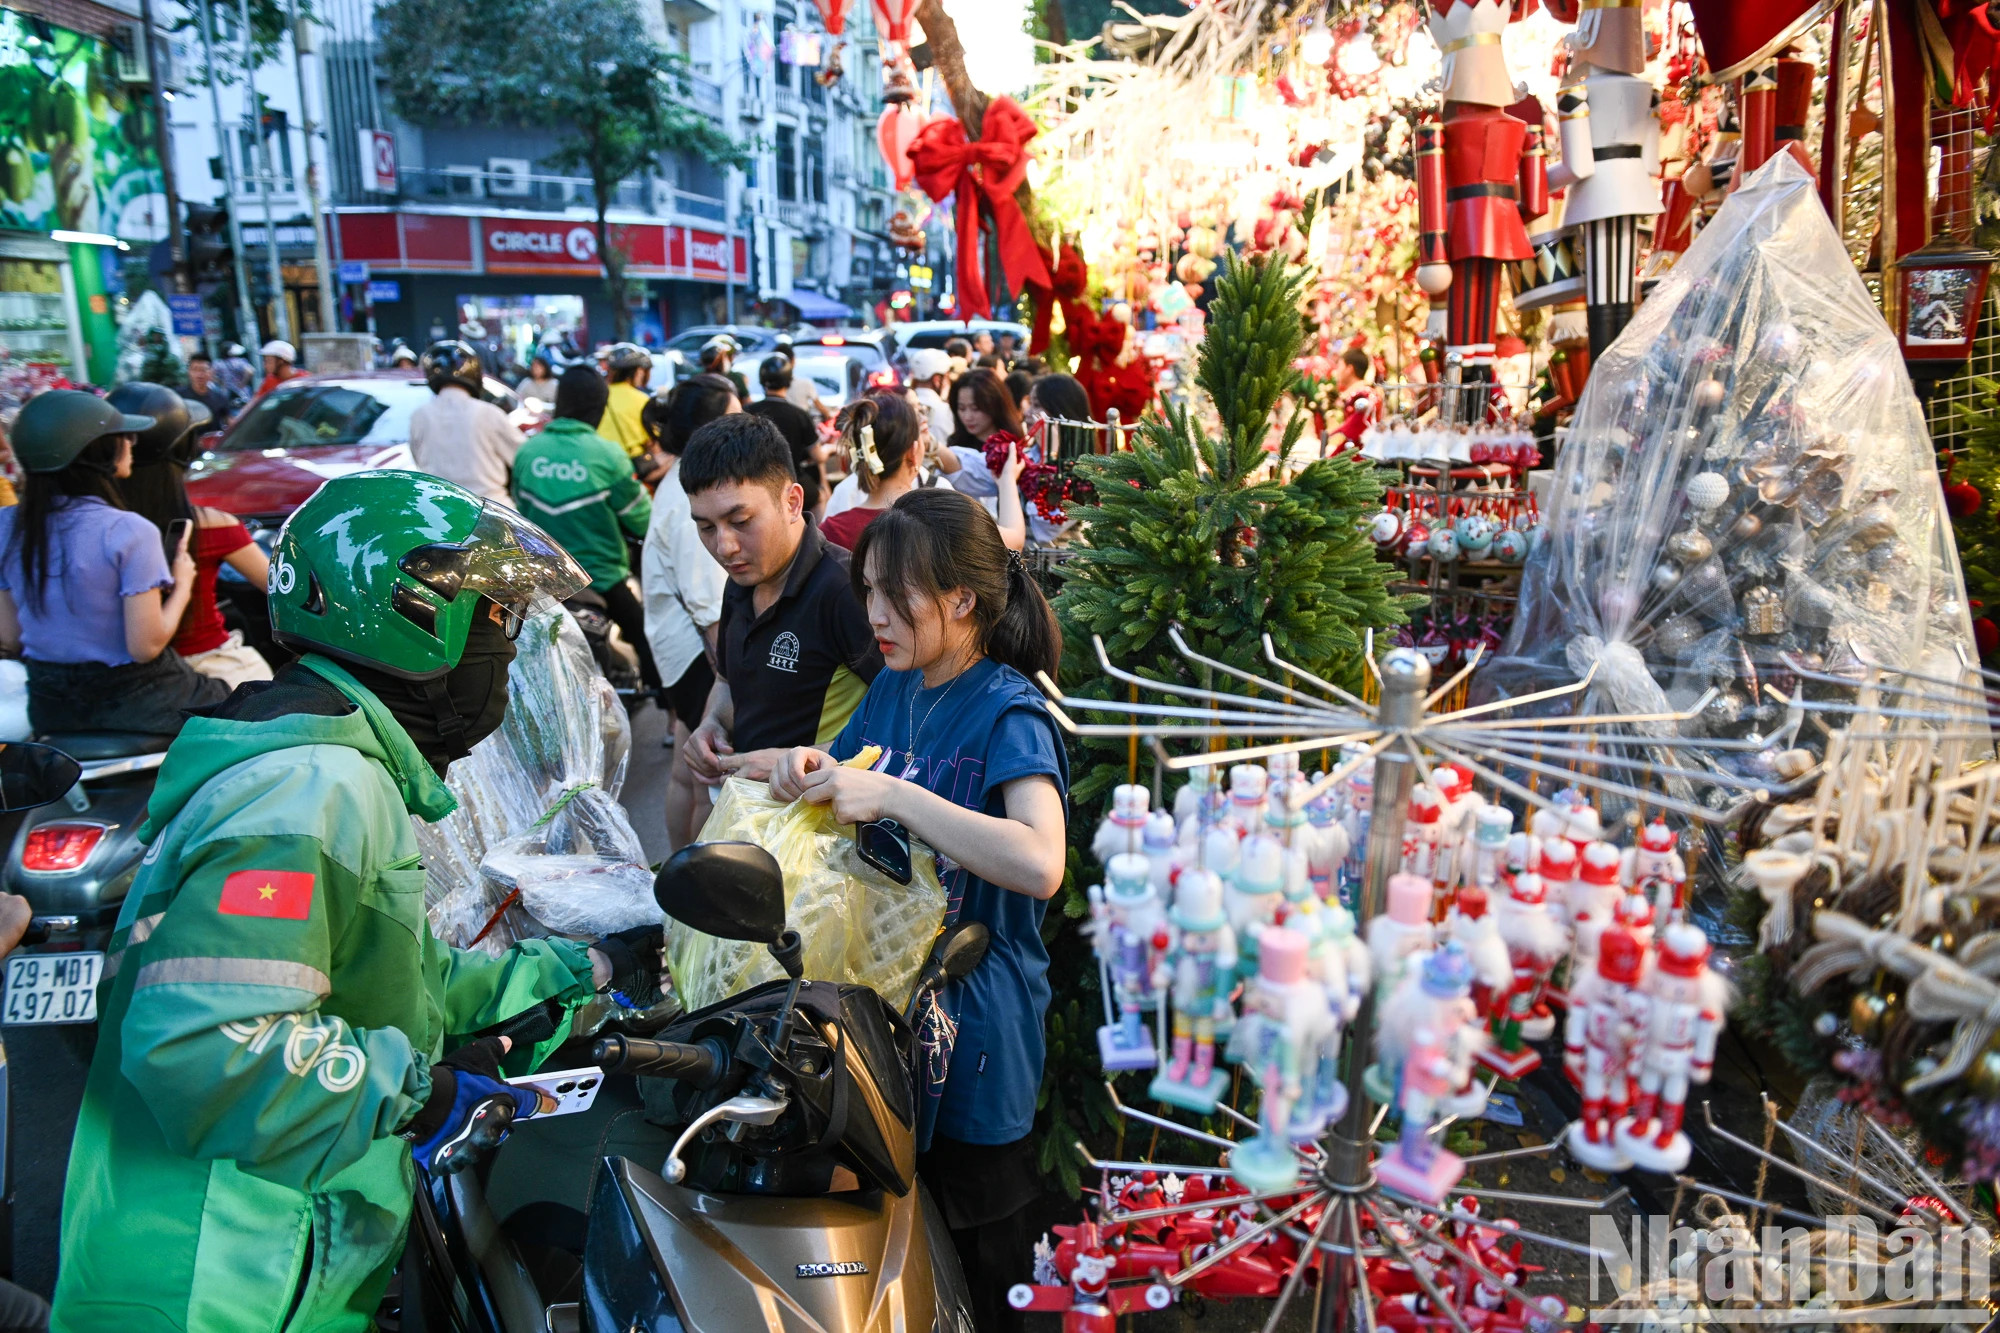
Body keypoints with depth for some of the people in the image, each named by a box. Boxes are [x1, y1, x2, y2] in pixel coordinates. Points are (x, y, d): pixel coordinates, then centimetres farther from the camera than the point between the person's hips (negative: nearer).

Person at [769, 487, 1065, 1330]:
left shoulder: (1008, 711, -17)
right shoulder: (894, 687, 6)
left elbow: (1040, 863, -33)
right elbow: (843, 775, 17)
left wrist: (893, 795, -32)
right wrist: (810, 768, -6)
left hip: (972, 1015, -7)